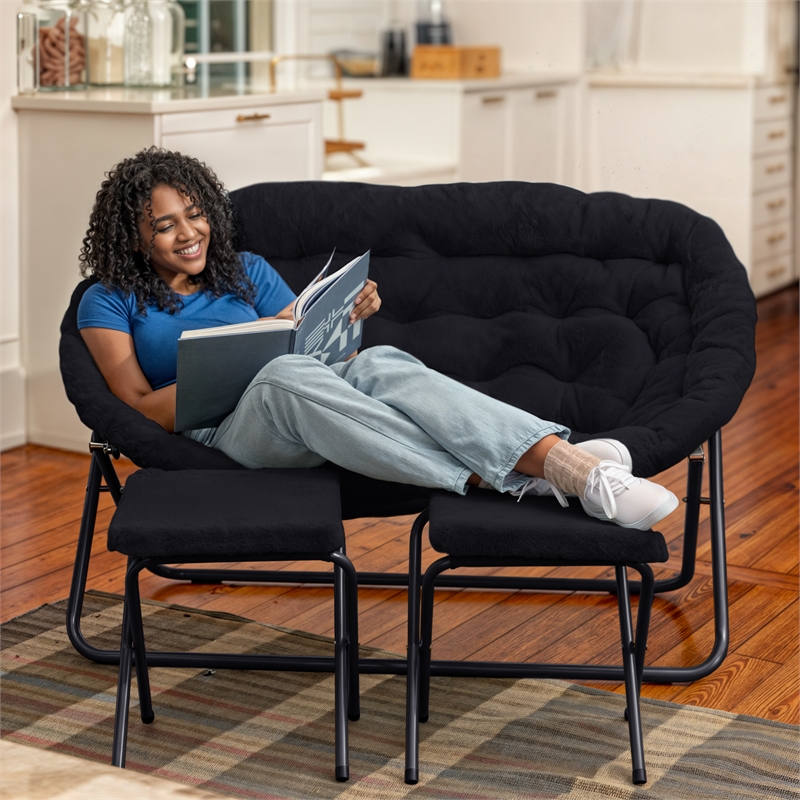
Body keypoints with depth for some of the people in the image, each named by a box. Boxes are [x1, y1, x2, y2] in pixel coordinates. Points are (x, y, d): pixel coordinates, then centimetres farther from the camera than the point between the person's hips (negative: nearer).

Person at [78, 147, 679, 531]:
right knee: (287, 375, -39)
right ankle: (494, 478, -49)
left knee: (379, 365, -33)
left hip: (305, 411, 3)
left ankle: (570, 464, -56)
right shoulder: (109, 302, 14)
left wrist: (347, 321, -3)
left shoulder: (246, 271, 25)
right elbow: (138, 407, 2)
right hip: (226, 433, -3)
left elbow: (318, 346, 20)